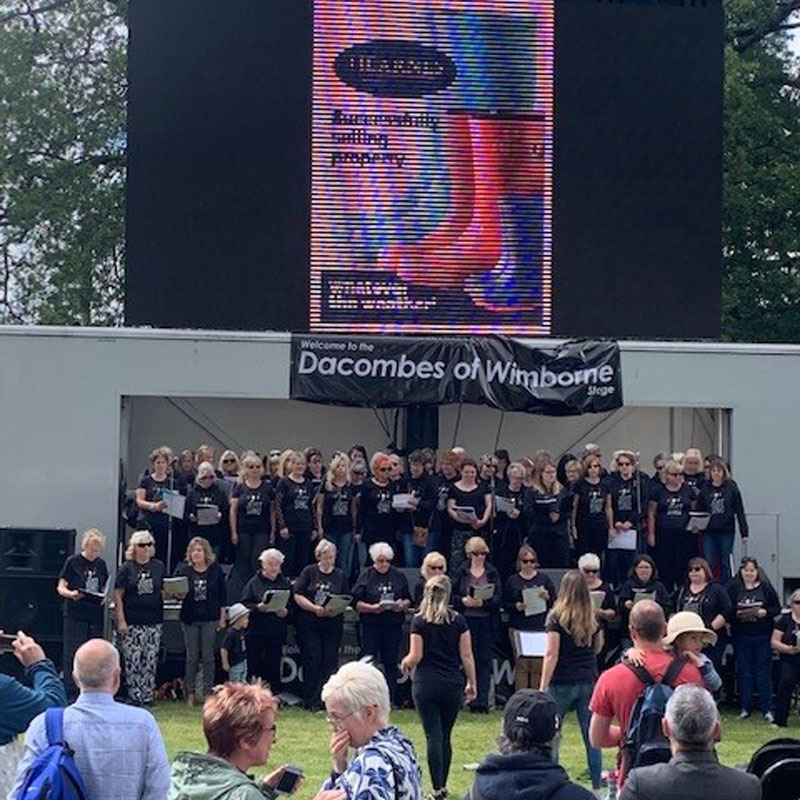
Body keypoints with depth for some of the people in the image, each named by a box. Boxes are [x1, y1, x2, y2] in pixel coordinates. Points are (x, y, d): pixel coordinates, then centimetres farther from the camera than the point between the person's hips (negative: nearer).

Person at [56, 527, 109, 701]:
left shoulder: (101, 564, 11)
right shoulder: (73, 562, -3)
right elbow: (61, 587, -3)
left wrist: (105, 597, -4)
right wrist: (71, 594, -24)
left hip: (95, 616, 5)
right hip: (75, 615, -4)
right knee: (72, 654, -4)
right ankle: (71, 693, 0)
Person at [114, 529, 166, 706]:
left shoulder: (159, 567, 9)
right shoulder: (126, 568, 0)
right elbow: (118, 595, -2)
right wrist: (121, 620, -8)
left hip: (154, 621, 3)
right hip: (132, 623, -3)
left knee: (151, 660, 4)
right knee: (133, 661, -3)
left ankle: (148, 696, 11)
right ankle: (135, 696, 4)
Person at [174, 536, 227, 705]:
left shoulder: (216, 570, -1)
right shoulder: (183, 569, -1)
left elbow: (222, 596, 4)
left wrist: (222, 618, 3)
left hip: (210, 618, 0)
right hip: (190, 618, 0)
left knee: (208, 656, 3)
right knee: (192, 657, 6)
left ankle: (208, 692, 10)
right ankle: (190, 693, 13)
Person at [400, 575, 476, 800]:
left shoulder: (419, 621, -4)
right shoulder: (458, 621, 2)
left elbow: (415, 656, -7)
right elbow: (467, 656, 1)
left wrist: (405, 663, 14)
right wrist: (471, 683, 10)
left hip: (426, 683, -2)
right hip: (453, 684, 2)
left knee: (433, 736, -2)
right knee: (445, 736, 14)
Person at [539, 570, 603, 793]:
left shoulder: (558, 618, -9)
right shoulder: (592, 619, 4)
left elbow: (551, 654, -13)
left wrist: (543, 687, -11)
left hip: (562, 684, -4)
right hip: (588, 681, 4)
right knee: (591, 736, 7)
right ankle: (597, 785, 8)